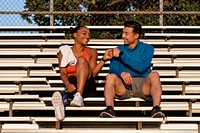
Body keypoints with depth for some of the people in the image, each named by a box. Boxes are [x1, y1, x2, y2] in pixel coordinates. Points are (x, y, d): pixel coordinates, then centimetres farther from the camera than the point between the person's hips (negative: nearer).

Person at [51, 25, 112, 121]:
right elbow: (63, 73, 1)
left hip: (87, 87, 1)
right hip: (72, 85, -1)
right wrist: (68, 85, -21)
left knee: (82, 60, -24)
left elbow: (93, 73, 2)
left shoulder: (91, 52, 14)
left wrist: (104, 59, -11)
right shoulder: (64, 51, 12)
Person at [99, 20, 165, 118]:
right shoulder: (118, 50, 17)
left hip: (143, 85, -1)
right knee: (110, 76, -28)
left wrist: (121, 55, -10)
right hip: (123, 86, 1)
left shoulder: (147, 48, 10)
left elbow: (142, 67, -9)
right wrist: (121, 73, -23)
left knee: (154, 75, -31)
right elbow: (113, 69, 1)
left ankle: (156, 108, -46)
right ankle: (109, 108, -45)